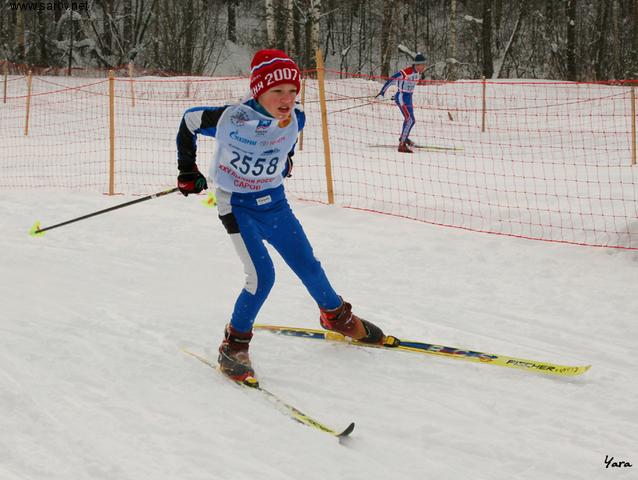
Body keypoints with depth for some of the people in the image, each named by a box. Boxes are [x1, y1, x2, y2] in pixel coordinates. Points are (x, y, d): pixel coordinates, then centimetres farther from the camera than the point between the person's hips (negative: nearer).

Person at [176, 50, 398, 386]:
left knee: (308, 266, 13)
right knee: (262, 276, -18)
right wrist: (188, 171, -4)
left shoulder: (295, 120, -11)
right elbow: (190, 121, -10)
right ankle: (234, 346, -1)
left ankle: (337, 316, 39)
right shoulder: (233, 120, -26)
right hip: (238, 206, -5)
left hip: (275, 202, 5)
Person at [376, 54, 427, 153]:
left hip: (408, 97, 9)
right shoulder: (406, 72, -24)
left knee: (410, 120, 22)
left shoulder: (418, 73, 4)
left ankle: (403, 137, 47)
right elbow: (391, 79, -20)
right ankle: (402, 145, -19)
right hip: (401, 98, -9)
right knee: (410, 119, -18)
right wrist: (382, 92, -18)